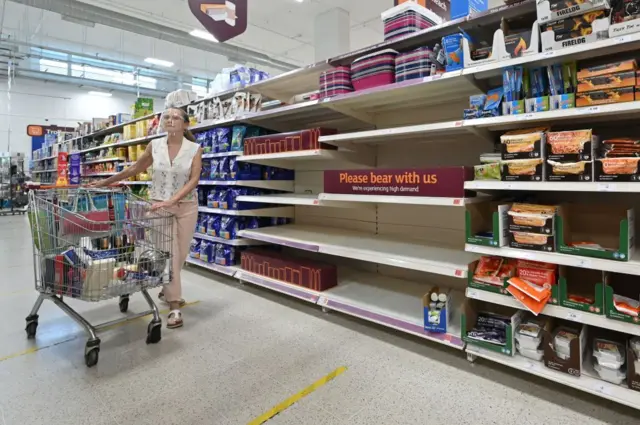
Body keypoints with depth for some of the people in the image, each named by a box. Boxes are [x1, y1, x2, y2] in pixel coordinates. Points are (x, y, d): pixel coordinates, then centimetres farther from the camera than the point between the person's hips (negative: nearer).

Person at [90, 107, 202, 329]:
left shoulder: (195, 149, -6)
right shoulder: (154, 145, 1)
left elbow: (194, 180, -14)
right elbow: (135, 169, 14)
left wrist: (172, 200, -25)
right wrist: (106, 182, 17)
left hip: (186, 206, 0)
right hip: (159, 205, 1)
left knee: (180, 254, 8)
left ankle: (167, 290, 35)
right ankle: (174, 306, 1)